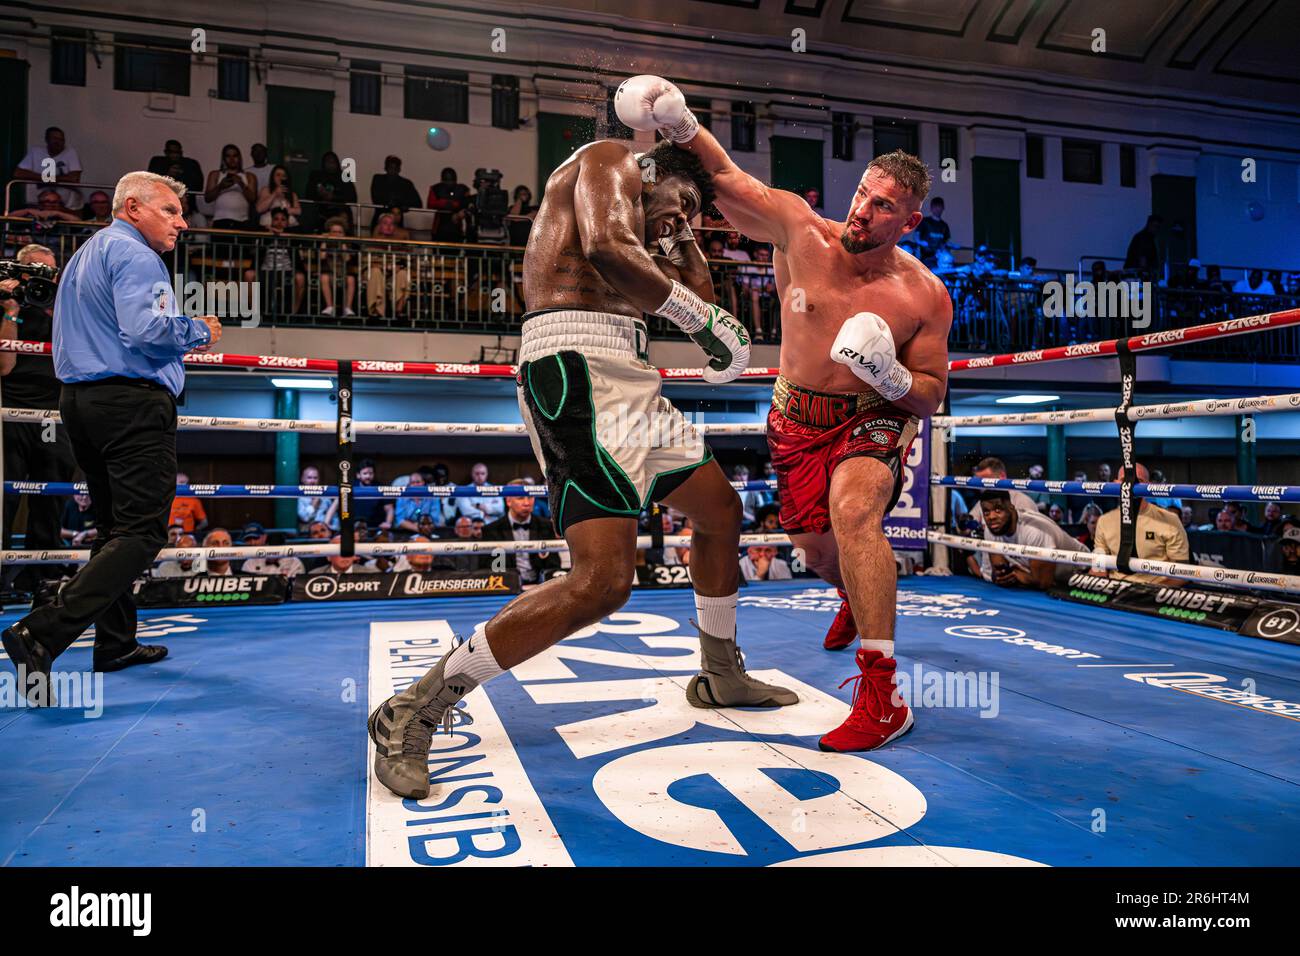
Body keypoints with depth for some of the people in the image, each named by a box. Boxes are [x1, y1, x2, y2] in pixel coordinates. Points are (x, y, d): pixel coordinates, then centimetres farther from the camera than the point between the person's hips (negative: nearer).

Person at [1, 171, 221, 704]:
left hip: (80, 400, 11)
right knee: (142, 533, -11)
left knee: (114, 527, 15)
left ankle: (115, 644, 20)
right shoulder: (134, 254, -8)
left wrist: (179, 341, 23)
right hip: (133, 404, -11)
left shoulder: (85, 255, 25)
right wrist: (198, 331, -5)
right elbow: (144, 328, -22)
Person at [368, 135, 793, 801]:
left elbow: (697, 300, 32)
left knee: (721, 512, 21)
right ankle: (413, 713, -10)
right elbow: (605, 247, -17)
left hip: (624, 376, 11)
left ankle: (721, 676, 38)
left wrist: (678, 236, 28)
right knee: (604, 579, -21)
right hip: (577, 364, -11)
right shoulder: (611, 158, 5)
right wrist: (703, 317, -11)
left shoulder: (638, 226, 31)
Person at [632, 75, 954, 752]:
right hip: (797, 418, 3)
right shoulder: (801, 231, -13)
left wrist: (891, 376, -28)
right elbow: (725, 175, -11)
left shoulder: (925, 296, -14)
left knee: (852, 508, -34)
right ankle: (859, 599, 55)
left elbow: (931, 394, -6)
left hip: (875, 417, -3)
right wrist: (679, 124, -30)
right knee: (818, 550, 13)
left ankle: (882, 697, -31)